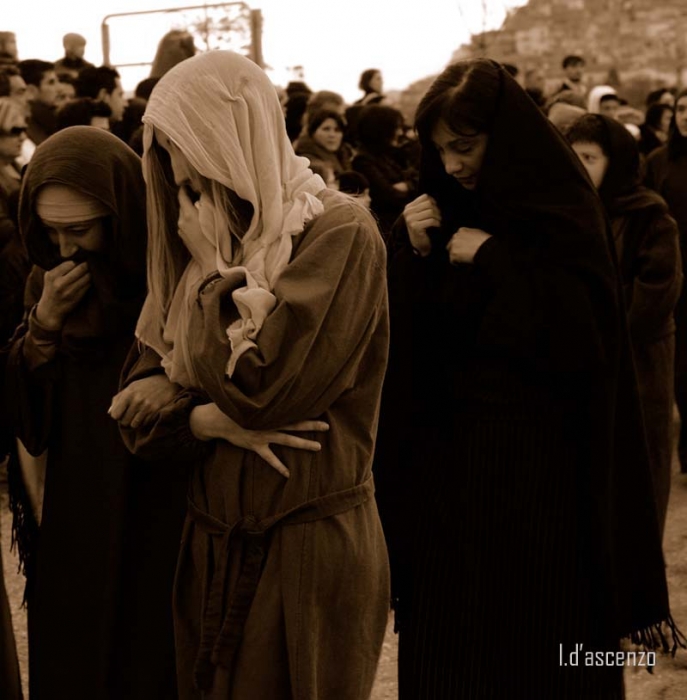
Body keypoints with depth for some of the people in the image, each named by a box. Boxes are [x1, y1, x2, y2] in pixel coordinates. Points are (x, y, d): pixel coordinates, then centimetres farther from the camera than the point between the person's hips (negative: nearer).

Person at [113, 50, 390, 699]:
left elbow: (259, 388, -22)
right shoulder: (204, 241, 7)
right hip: (211, 544, 6)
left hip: (310, 546, -6)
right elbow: (137, 401, 5)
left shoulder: (339, 231, -13)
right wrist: (210, 421, -13)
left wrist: (214, 283, -9)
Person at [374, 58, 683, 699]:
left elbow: (584, 343, -19)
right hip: (443, 460, 4)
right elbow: (405, 339, 5)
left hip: (539, 464, -4)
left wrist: (493, 258, -17)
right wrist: (414, 255, -11)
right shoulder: (438, 212, 6)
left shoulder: (563, 215, -8)